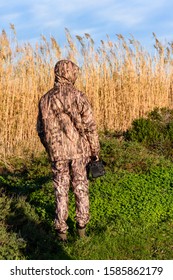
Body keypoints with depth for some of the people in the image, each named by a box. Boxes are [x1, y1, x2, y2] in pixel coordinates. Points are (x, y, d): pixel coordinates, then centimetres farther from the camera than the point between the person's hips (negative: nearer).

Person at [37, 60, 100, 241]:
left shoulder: (45, 100, 0)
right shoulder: (79, 97, -10)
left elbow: (41, 130, 7)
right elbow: (90, 127, -10)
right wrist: (95, 151, 1)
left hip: (57, 153, 2)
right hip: (79, 151, -2)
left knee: (61, 190, 11)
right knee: (81, 188, 13)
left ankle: (61, 230, 16)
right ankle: (81, 226, 20)